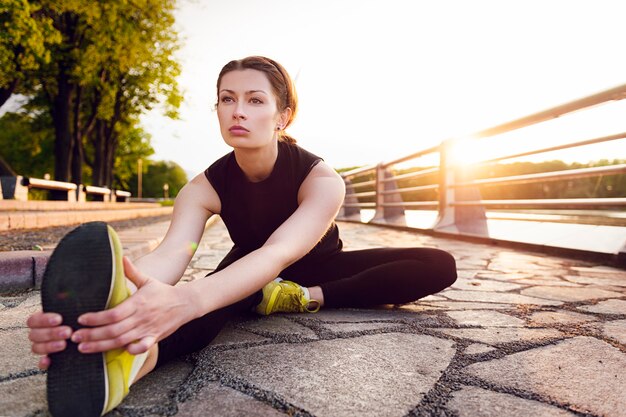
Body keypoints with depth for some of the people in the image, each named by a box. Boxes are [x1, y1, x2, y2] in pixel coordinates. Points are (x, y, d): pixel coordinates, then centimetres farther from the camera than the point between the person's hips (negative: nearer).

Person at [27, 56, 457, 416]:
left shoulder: (322, 180, -32)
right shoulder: (205, 187, -23)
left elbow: (279, 254, -51)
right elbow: (169, 255, -41)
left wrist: (186, 299, -71)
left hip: (318, 267, 0)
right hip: (251, 267, 0)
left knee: (439, 266, -22)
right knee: (213, 300, -38)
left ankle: (304, 299, -26)